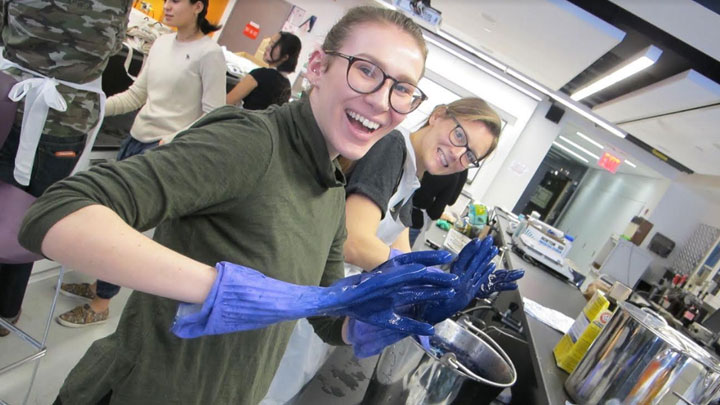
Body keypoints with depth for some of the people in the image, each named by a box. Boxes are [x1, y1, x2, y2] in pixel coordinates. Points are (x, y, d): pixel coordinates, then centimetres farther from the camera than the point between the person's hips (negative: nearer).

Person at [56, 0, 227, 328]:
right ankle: (97, 283, 35)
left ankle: (99, 306, 16)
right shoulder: (161, 43, 11)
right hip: (135, 140, 7)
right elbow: (137, 94, 15)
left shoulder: (209, 54, -11)